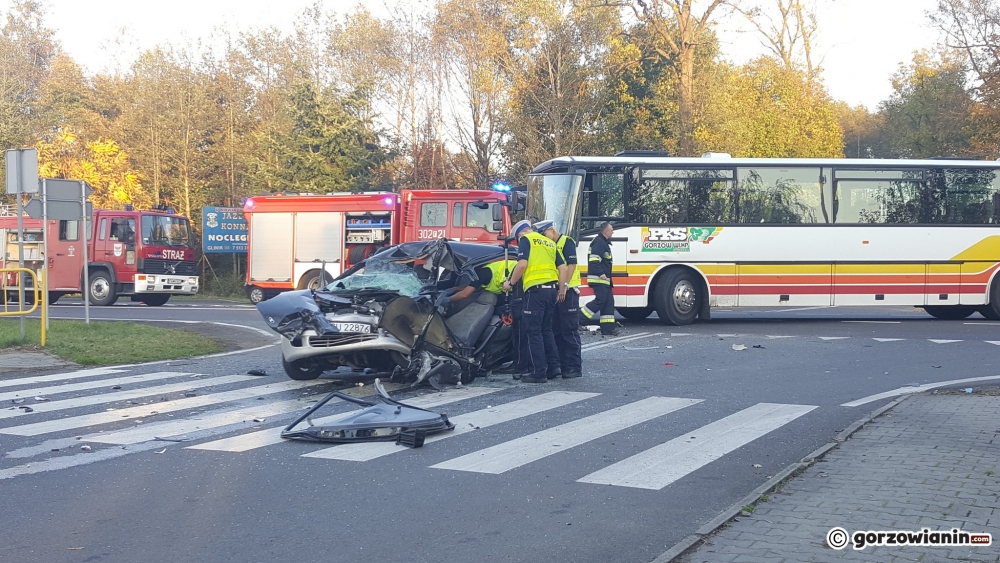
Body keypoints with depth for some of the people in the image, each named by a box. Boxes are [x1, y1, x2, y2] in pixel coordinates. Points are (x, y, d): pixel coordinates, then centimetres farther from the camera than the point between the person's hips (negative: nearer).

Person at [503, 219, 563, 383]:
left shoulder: (526, 240, 1)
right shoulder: (549, 243, 21)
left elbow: (522, 265, -13)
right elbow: (561, 268, 16)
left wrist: (510, 283, -2)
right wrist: (561, 289, 20)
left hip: (535, 289, -7)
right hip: (552, 288, 7)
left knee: (534, 331, -2)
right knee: (546, 329, 17)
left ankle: (539, 372, -3)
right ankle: (553, 366, 15)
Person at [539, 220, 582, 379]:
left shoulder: (567, 242, -6)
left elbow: (571, 265, -16)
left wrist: (564, 287, -23)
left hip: (567, 292, -9)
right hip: (555, 293, 9)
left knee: (570, 330, -6)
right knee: (557, 330, 10)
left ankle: (575, 367, -4)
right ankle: (562, 364, 17)